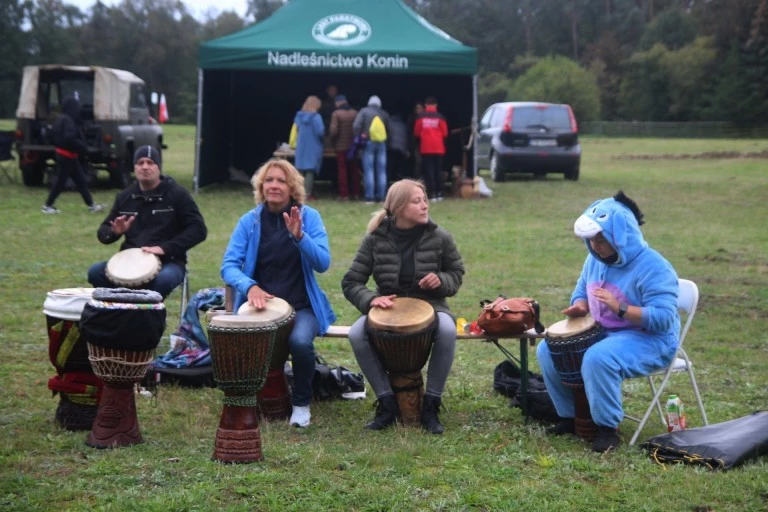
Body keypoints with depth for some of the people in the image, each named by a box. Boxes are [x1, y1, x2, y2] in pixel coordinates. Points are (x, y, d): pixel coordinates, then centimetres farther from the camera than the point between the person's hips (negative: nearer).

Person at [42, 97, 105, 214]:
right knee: (61, 181, -2)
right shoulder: (68, 121, -20)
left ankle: (91, 205, 14)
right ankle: (48, 206, 5)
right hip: (68, 156, -10)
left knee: (80, 179, 11)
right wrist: (83, 147, -18)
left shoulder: (61, 119, 12)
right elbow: (70, 138, -30)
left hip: (63, 154, 10)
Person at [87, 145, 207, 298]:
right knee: (95, 272, -21)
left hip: (168, 262, -4)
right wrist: (114, 232, -9)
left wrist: (165, 248, -19)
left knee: (164, 279, -38)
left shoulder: (177, 194, -1)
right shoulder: (125, 197, 12)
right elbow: (103, 231, 17)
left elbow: (198, 229, -8)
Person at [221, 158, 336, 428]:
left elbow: (322, 263, -13)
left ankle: (301, 403, -4)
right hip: (259, 304, 1)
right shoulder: (249, 221, 2)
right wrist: (250, 287, -26)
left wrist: (299, 236, -30)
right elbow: (229, 265, -6)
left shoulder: (309, 217, -1)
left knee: (300, 341, -33)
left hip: (301, 306, -1)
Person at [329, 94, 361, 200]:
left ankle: (344, 194, 0)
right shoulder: (355, 113, 0)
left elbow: (333, 130, -16)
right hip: (353, 146, 3)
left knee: (342, 170, 2)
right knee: (354, 169, 12)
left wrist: (333, 142, -1)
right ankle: (356, 193, 13)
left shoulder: (336, 114, -10)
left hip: (341, 146, -3)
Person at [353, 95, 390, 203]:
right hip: (381, 144, 2)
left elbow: (356, 126, -10)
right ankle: (380, 197, 4)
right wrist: (385, 139, 12)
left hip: (368, 142, -2)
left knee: (369, 171, -2)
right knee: (381, 171, 5)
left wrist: (359, 136, -1)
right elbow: (389, 129, 7)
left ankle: (369, 197, -7)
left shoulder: (364, 111, 2)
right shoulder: (384, 113, 11)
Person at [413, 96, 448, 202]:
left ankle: (432, 194, -6)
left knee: (428, 171, 1)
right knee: (438, 170, 8)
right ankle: (439, 193, 7)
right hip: (438, 148, 1)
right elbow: (445, 133, 1)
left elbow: (416, 133, 3)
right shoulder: (440, 117, -3)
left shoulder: (421, 117, -2)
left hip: (425, 148, -1)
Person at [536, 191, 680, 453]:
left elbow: (664, 318, -28)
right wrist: (579, 306, -5)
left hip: (648, 341, -9)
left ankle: (608, 427, -20)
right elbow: (582, 290, 21)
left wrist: (620, 308, -36)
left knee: (598, 358, -36)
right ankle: (570, 416, 8)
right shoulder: (596, 259, 4)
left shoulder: (653, 267, -21)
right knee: (548, 349, -4)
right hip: (603, 334, 9)